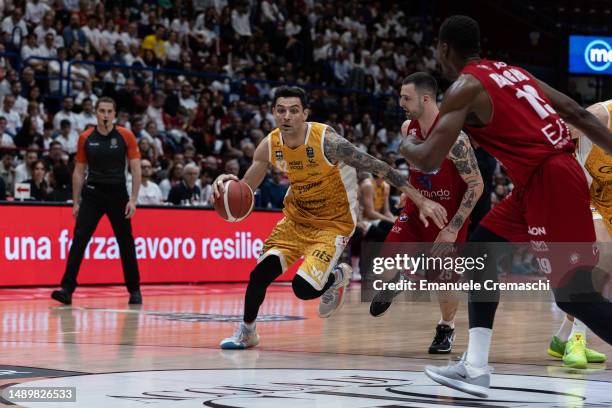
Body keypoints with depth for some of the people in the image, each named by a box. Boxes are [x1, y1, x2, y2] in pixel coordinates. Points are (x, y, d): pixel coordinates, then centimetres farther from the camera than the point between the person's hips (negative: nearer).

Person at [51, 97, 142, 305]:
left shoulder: (126, 136, -3)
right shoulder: (85, 138, 1)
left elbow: (135, 169, -2)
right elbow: (79, 171, 7)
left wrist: (133, 200, -8)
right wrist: (76, 202, 4)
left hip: (118, 194, -1)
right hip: (92, 193, 1)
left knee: (126, 242, 7)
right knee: (79, 239, -11)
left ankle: (134, 290, 20)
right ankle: (67, 289, -13)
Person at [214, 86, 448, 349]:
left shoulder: (326, 141, -27)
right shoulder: (270, 146, -10)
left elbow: (376, 167, -23)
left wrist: (420, 201, -25)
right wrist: (226, 184, -24)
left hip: (334, 223, -5)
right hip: (296, 217, 5)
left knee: (304, 288, -20)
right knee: (261, 273, -12)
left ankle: (336, 277, 16)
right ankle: (246, 331, 14)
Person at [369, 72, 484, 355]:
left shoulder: (454, 138, -26)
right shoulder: (407, 129, -6)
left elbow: (477, 185, -22)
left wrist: (453, 228, -23)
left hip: (449, 214, -5)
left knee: (443, 279, 1)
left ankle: (446, 328, 29)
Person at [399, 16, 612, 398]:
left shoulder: (465, 87, -6)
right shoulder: (511, 71, 19)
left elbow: (429, 161, -10)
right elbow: (578, 113, 17)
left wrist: (406, 147, 12)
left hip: (550, 181, -10)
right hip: (545, 178, 10)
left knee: (573, 294, -7)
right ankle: (475, 368, 15)